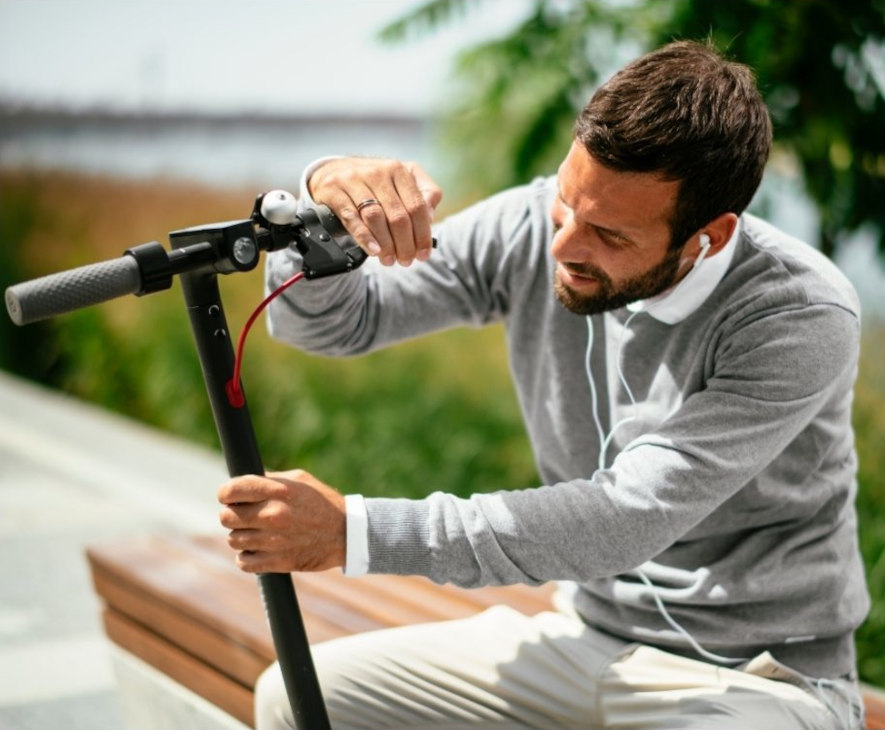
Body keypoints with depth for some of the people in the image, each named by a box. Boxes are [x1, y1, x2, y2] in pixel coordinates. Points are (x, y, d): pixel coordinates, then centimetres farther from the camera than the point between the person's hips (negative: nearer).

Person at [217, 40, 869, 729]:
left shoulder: (804, 317, -25)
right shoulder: (533, 229, -10)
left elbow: (626, 521, -31)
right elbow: (326, 321, -4)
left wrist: (354, 531, -34)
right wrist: (324, 201, -28)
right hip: (586, 635, 5)